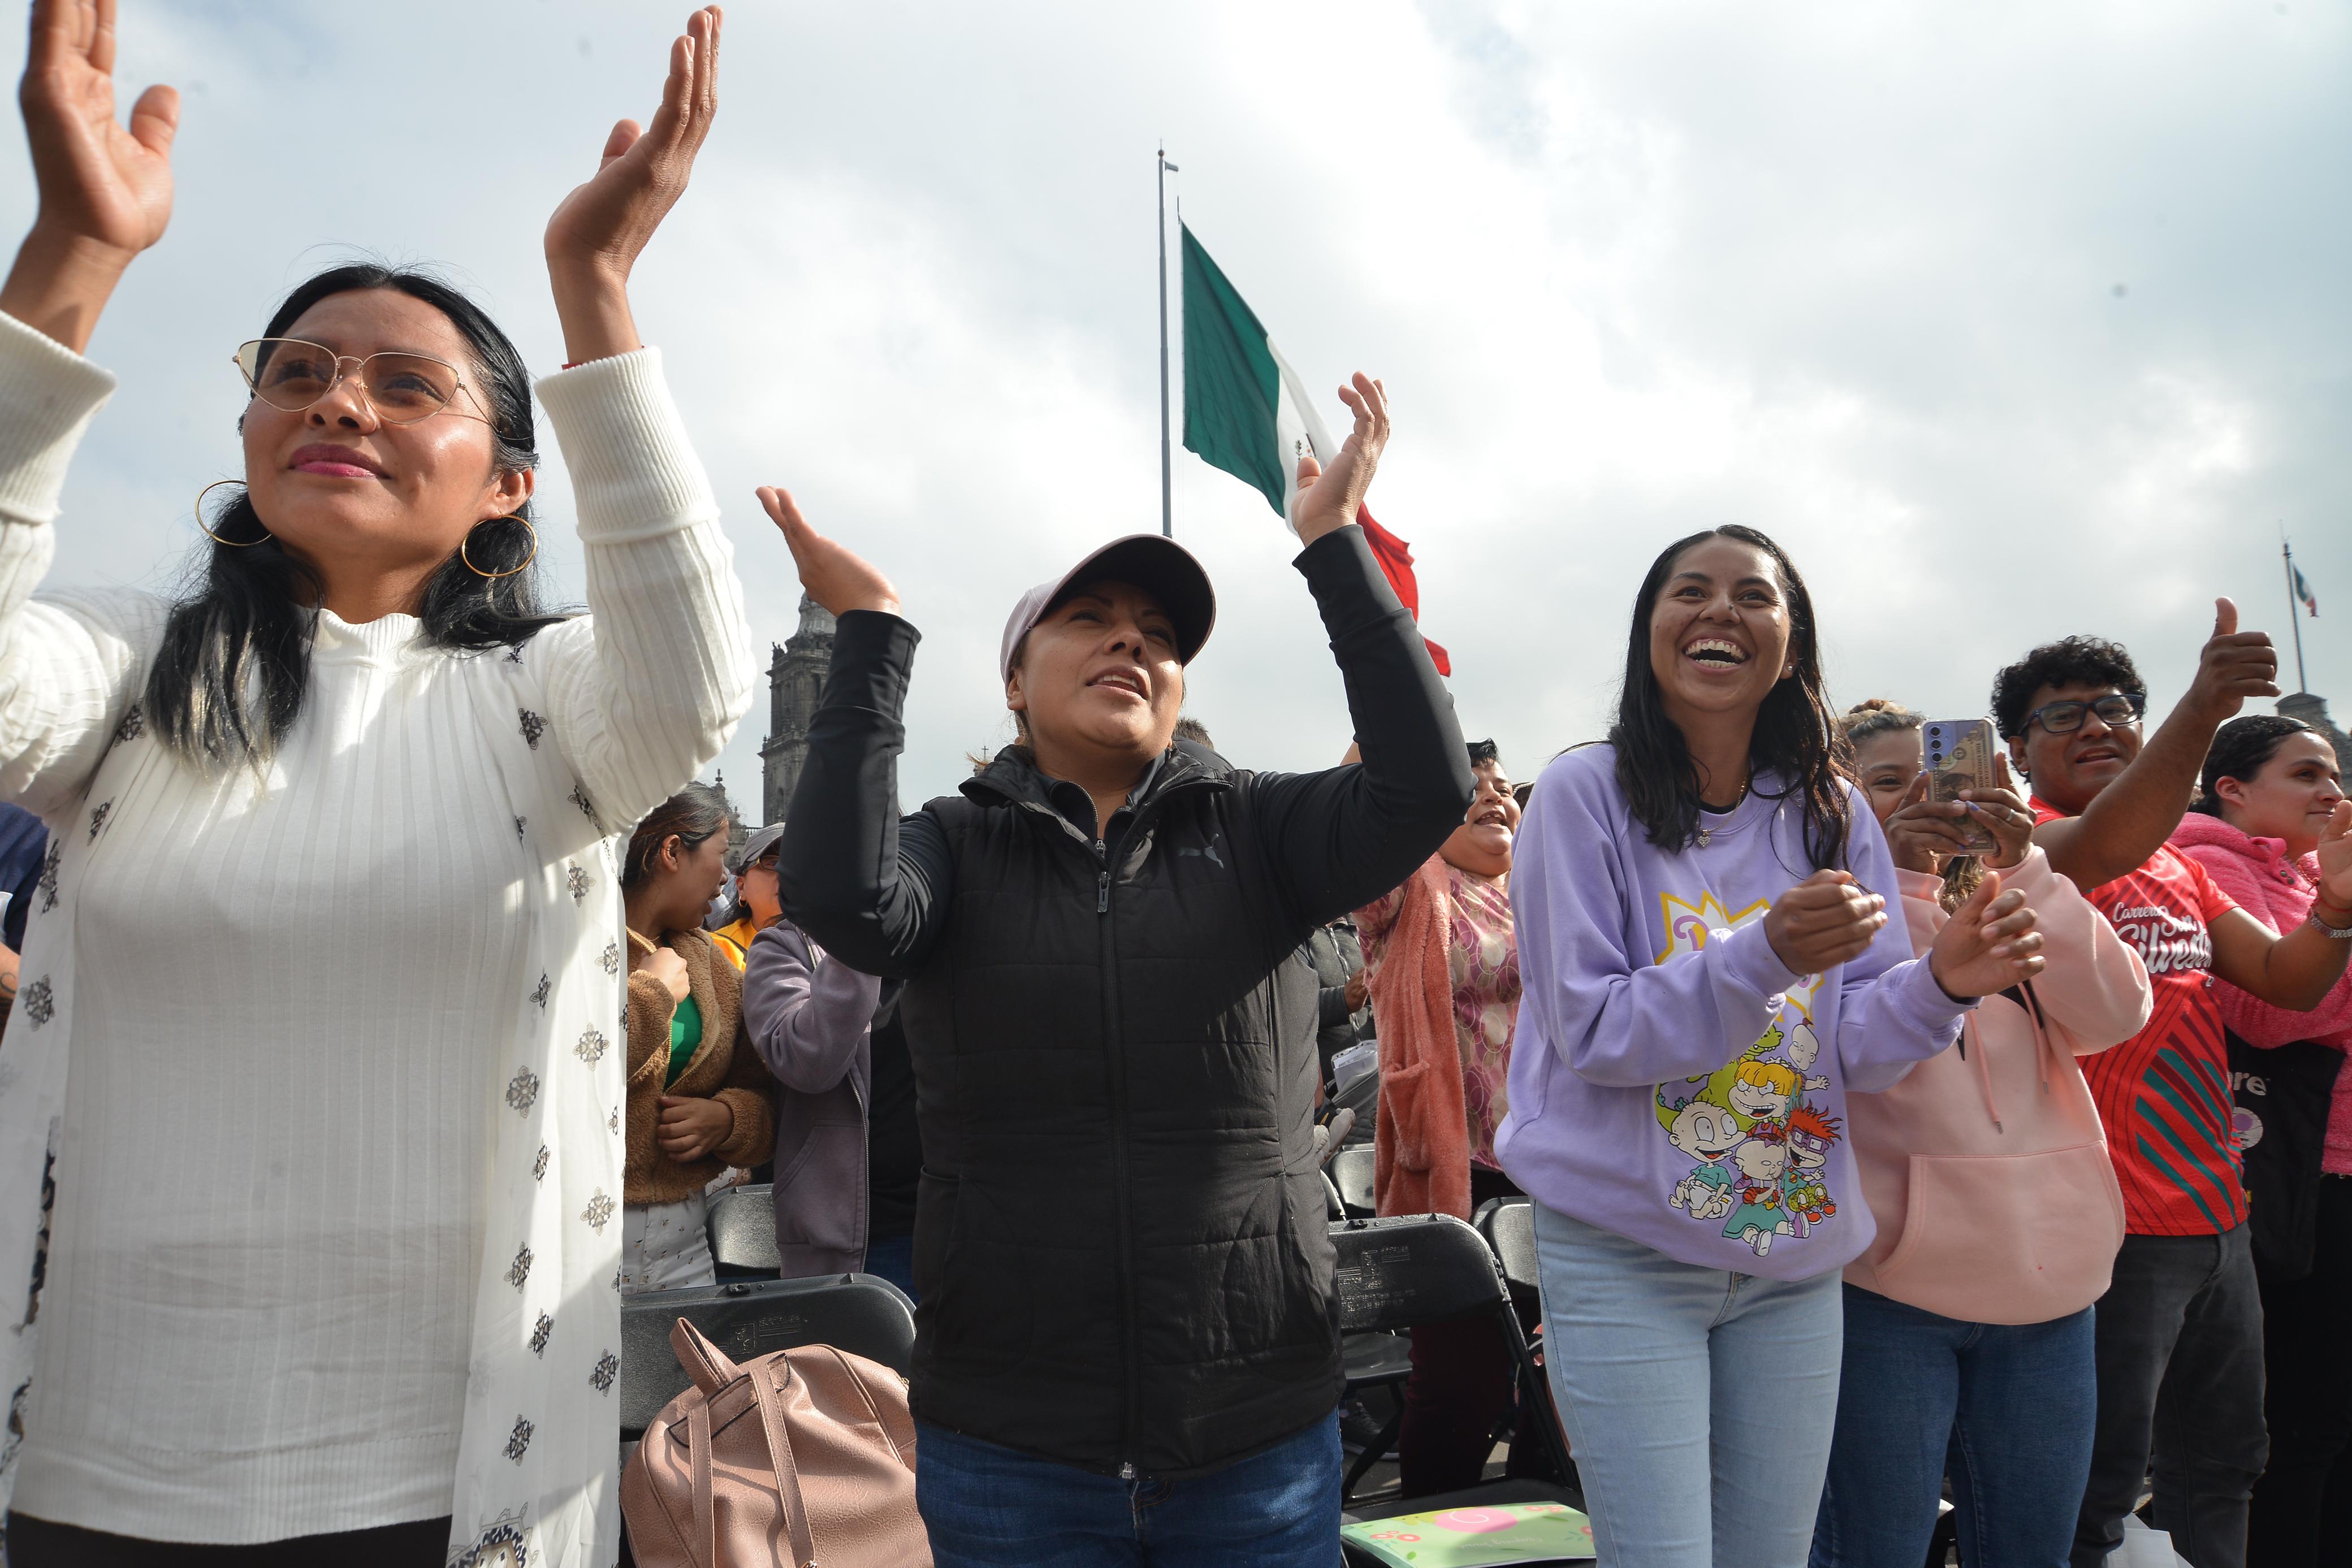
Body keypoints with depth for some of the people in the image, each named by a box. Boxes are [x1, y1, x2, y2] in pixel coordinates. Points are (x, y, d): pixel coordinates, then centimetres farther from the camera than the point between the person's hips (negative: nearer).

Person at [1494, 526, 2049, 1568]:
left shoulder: (1833, 817, 4)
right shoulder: (1584, 794, -10)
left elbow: (1852, 1045, 1)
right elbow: (1589, 1032, -15)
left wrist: (1940, 985, -20)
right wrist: (1763, 958, -29)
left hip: (1795, 1257, 5)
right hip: (1621, 1255, -4)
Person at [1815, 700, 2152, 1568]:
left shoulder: (2012, 899, 13)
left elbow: (2114, 1012, -4)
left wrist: (2021, 870, -15)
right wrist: (1898, 877, -21)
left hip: (2045, 1275, 5)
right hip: (1889, 1275, -4)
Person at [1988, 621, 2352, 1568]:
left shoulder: (2180, 865, 17)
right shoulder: (2025, 842, -9)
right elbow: (2105, 846, -32)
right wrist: (2202, 707, -45)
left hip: (2215, 1212, 8)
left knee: (2219, 1474, 20)